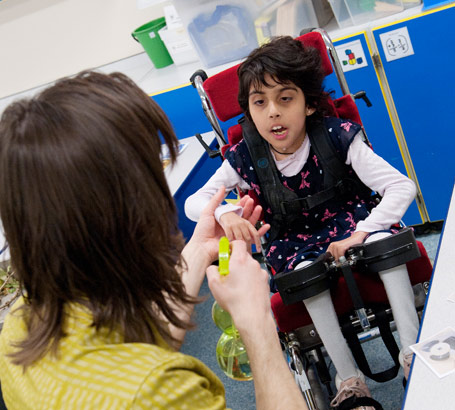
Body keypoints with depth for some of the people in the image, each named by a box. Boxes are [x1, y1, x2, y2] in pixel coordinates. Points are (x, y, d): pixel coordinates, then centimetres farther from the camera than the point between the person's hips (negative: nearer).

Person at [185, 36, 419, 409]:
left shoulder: (338, 138, -18)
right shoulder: (244, 160, -14)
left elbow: (402, 187, -19)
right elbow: (193, 203, -9)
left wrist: (359, 234, -30)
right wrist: (224, 213, -33)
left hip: (348, 221, 0)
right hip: (294, 241, 1)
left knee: (383, 241, -33)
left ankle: (412, 350, -20)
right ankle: (349, 379, -21)